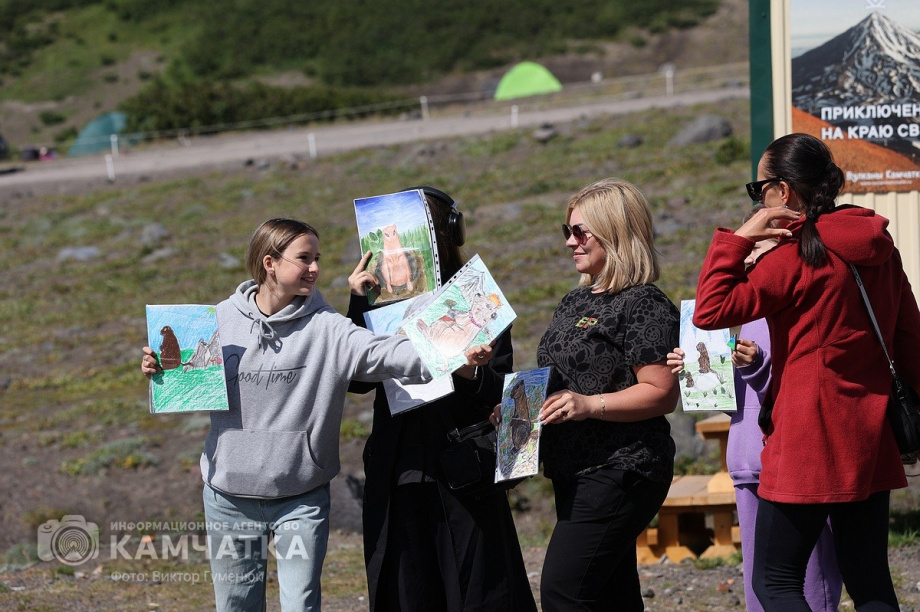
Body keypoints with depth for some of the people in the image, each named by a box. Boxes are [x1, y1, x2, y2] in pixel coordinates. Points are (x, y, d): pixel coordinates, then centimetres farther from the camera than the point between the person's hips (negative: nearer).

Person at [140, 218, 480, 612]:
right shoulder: (221, 320, -1)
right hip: (229, 495, 2)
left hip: (301, 499, -1)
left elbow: (383, 353, -22)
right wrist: (157, 372, -7)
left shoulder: (325, 327, -7)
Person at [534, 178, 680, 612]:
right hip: (576, 472, 10)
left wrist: (589, 405, -26)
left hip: (619, 474, -10)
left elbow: (662, 394, -18)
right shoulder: (574, 303, 17)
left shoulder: (644, 304, -12)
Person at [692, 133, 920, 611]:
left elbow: (711, 311, -17)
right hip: (871, 442, 7)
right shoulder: (880, 248, 8)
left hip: (809, 444, -7)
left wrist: (738, 238, -12)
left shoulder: (795, 256, -14)